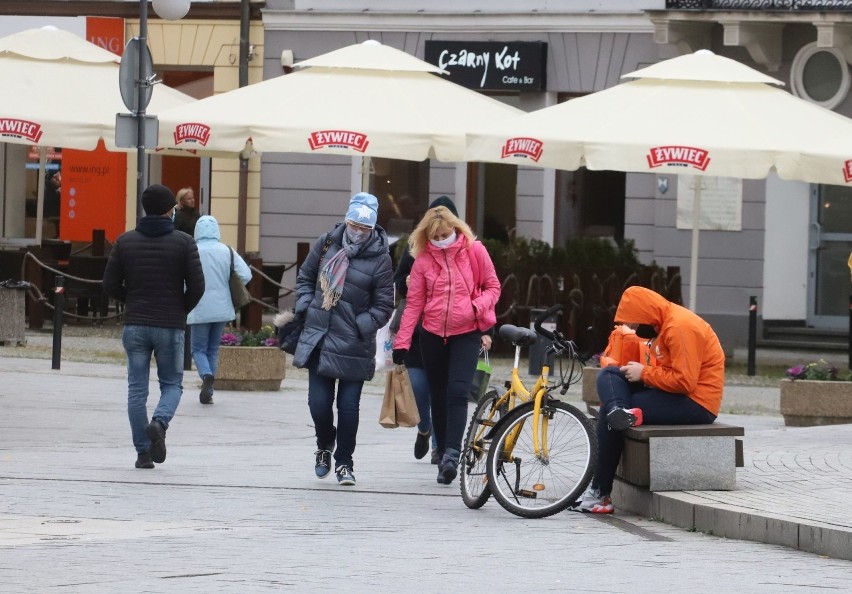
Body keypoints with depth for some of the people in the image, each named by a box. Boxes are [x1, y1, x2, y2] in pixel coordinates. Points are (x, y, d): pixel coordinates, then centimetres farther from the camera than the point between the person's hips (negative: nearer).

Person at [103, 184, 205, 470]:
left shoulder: (125, 241, 2)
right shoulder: (183, 243, -4)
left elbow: (110, 285, 2)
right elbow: (197, 286, -7)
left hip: (135, 325, 2)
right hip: (170, 326, -2)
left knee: (137, 389, 6)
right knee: (172, 384, 12)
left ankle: (143, 452, 2)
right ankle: (159, 422, -18)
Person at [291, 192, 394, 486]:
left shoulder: (379, 259, -7)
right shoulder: (326, 243, 3)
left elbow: (383, 307, -3)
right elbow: (305, 276, 17)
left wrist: (360, 326, -15)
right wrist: (304, 308, 4)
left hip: (353, 345, -3)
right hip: (318, 339, 3)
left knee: (348, 406, 0)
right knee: (318, 403, 3)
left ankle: (344, 463, 15)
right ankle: (325, 446, 32)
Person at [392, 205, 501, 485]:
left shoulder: (474, 251, -3)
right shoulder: (423, 259, 1)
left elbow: (492, 287, 4)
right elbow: (413, 303, 2)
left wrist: (479, 307, -17)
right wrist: (401, 343, -3)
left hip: (466, 333, -3)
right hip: (433, 335, 3)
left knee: (457, 392, -18)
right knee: (439, 397, 7)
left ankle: (452, 453, -22)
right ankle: (444, 457, 15)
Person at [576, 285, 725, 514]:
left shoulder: (681, 328, -19)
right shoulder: (664, 324, 12)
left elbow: (684, 381, -25)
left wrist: (644, 373, -15)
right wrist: (640, 371, -2)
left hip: (695, 403, -10)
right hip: (673, 394, 10)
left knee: (609, 415, -12)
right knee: (608, 375, 1)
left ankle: (601, 493, -8)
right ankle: (620, 412, -29)